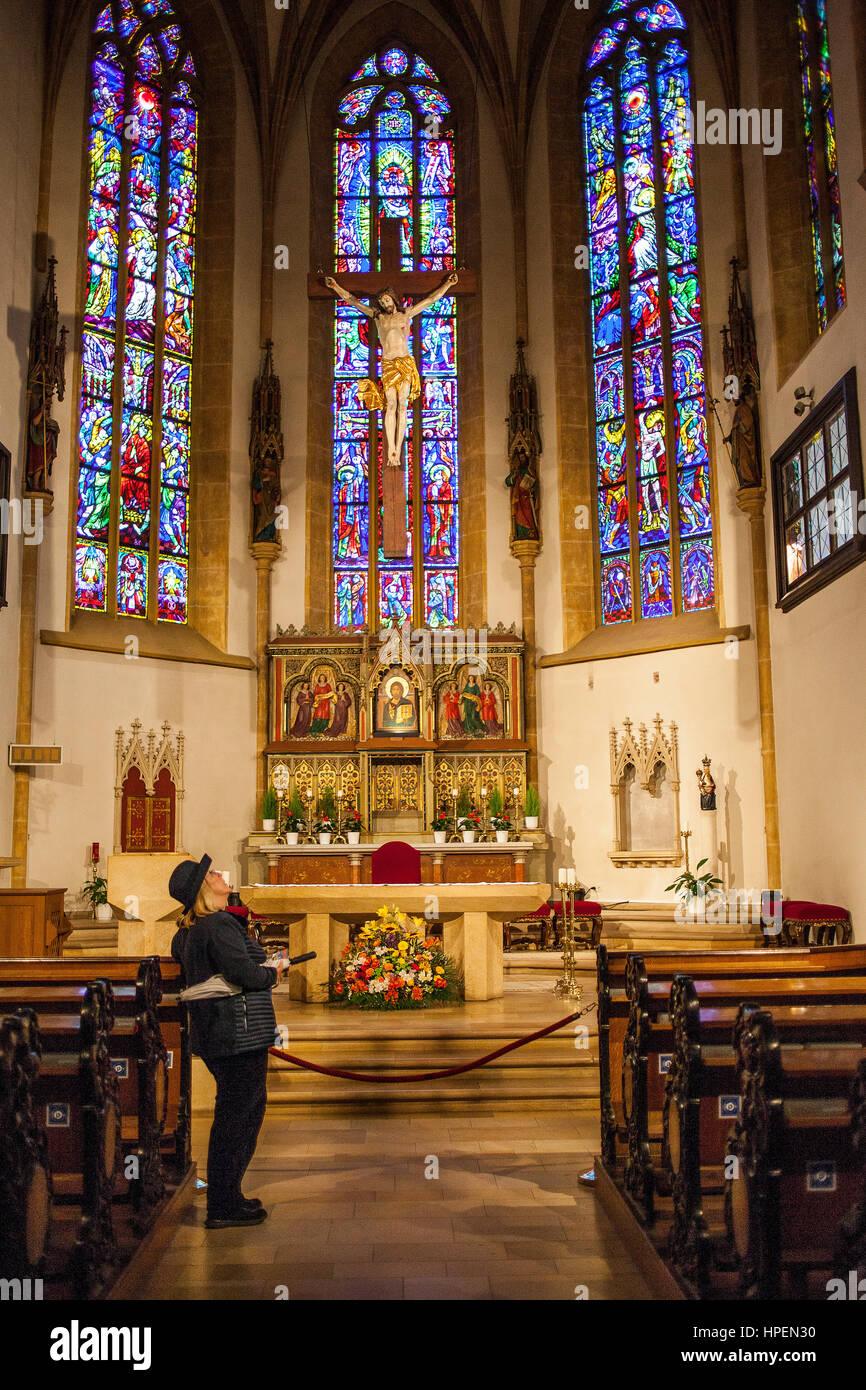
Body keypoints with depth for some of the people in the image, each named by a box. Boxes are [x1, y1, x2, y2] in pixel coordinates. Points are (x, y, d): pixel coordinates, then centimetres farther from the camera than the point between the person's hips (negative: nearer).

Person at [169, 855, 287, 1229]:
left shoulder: (188, 931, 11)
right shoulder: (219, 925, -19)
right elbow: (244, 973, -28)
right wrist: (273, 974, -7)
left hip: (211, 1033, 10)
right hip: (239, 1035, -10)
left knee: (249, 1110, 21)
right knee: (235, 1117, -1)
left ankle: (227, 1195, 29)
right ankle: (223, 1208, 8)